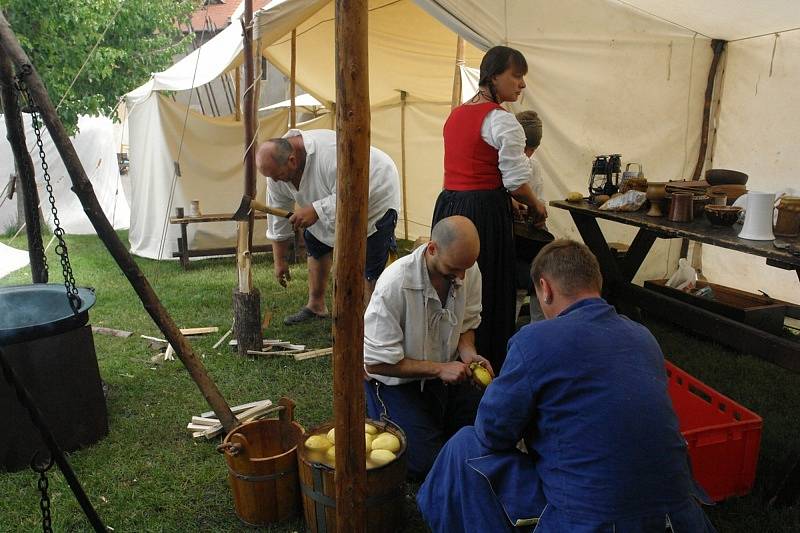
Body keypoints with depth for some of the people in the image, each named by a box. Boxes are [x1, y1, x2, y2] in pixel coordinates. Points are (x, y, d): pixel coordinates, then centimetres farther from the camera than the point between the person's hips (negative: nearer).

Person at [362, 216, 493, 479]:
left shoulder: (469, 270, -12)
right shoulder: (395, 284, -30)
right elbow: (376, 362, -24)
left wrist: (468, 353, -15)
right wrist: (438, 369, -26)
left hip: (446, 372, 6)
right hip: (397, 380, -5)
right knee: (427, 462, -14)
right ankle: (380, 414, 13)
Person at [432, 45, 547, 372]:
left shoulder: (456, 114, 15)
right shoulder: (501, 120, -11)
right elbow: (516, 182, -13)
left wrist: (506, 199, 21)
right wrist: (536, 207, 6)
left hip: (448, 205, 8)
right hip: (483, 212, -8)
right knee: (487, 292, 2)